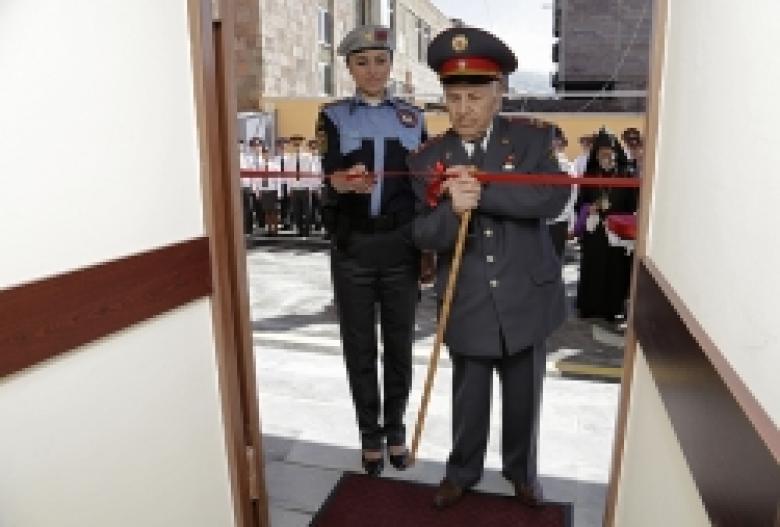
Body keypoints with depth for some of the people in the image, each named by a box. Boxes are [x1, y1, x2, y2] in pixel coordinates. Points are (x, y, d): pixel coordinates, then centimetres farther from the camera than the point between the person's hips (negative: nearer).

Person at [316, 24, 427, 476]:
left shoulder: (412, 117, 8)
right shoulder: (334, 116, 3)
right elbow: (331, 178, -11)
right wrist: (345, 182, -35)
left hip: (401, 247, 1)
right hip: (352, 248, -1)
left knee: (399, 343, 9)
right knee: (359, 347, 7)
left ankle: (395, 428, 28)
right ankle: (370, 434, 25)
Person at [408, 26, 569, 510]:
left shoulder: (533, 139, -3)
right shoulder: (428, 158, -2)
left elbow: (555, 197, -18)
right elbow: (423, 235, -7)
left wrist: (485, 191, -25)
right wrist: (452, 210, -28)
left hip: (526, 299, 0)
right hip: (468, 306, 0)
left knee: (524, 397, 18)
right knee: (469, 398, 15)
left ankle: (522, 471, 44)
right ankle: (462, 472, 41)